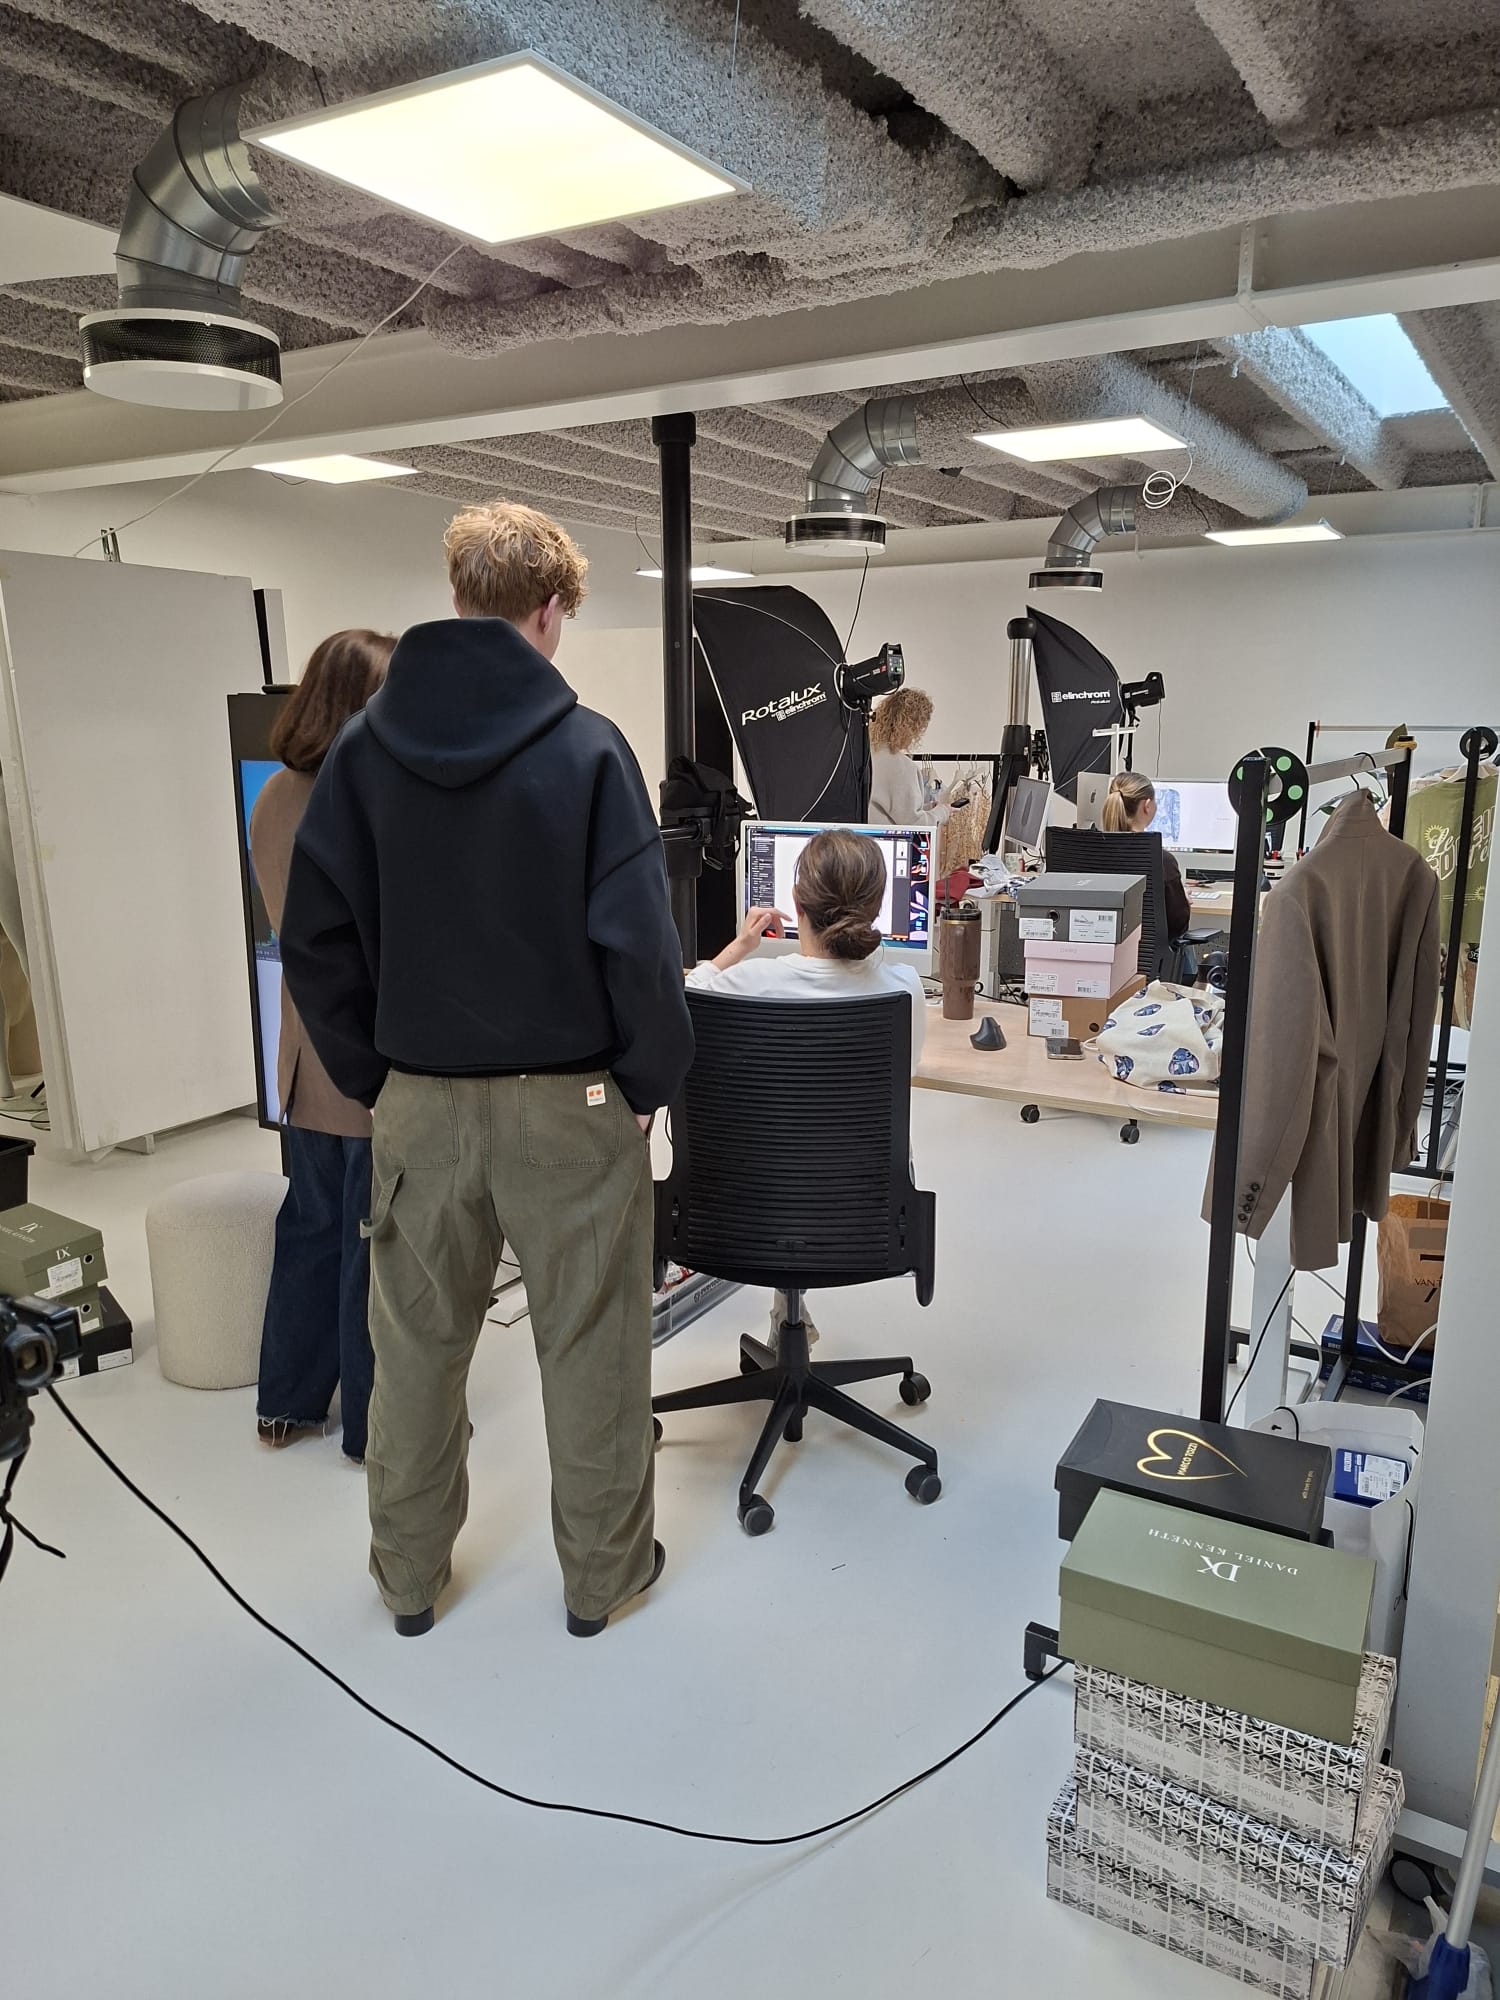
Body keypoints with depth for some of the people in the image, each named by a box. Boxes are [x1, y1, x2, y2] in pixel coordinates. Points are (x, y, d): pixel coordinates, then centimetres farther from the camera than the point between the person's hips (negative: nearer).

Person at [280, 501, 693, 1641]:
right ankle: (603, 1573, 31)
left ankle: (409, 1576, 36)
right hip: (569, 1102, -3)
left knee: (416, 1344, 18)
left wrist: (372, 1077, 9)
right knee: (591, 1347, 13)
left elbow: (315, 939, 1)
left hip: (419, 1103, 4)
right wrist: (651, 1081, -3)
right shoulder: (585, 748, -12)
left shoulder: (363, 747, 0)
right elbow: (638, 941, -16)